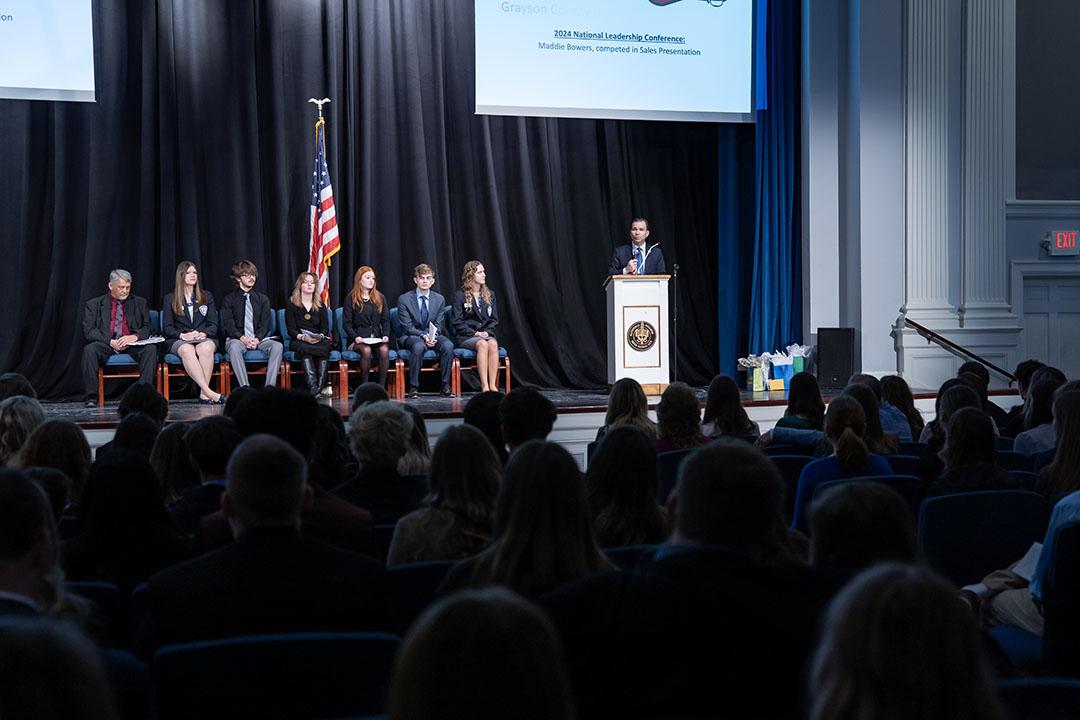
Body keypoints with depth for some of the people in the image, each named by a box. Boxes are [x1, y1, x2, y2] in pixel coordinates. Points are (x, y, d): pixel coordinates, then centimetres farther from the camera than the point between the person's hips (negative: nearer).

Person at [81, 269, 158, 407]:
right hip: (106, 344, -1)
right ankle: (91, 397, -29)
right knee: (90, 349, -32)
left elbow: (148, 327, 9)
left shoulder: (139, 303, 16)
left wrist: (135, 336, -15)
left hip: (132, 344, 1)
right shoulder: (93, 305, 9)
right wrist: (110, 342, -18)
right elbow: (88, 331, -2)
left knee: (151, 348, -29)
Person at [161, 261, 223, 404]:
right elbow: (167, 328, 6)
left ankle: (204, 394, -42)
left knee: (206, 348, -37)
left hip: (204, 338, 1)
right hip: (179, 340, -1)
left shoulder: (207, 297, 18)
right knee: (187, 350, -38)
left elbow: (213, 325, 12)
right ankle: (209, 393, -50)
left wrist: (203, 333, -11)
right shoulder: (170, 299, 13)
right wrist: (182, 335, -13)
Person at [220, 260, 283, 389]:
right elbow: (228, 325, -3)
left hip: (259, 339, 2)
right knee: (234, 347, -39)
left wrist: (257, 339, -15)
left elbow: (265, 324, 6)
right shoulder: (228, 300, 8)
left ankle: (270, 387, -36)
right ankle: (245, 388, -45)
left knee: (278, 346, -28)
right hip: (236, 338, -2)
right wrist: (242, 338, -21)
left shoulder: (262, 299, 16)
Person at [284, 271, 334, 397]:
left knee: (326, 347, -34)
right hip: (299, 340, -2)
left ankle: (320, 386, -41)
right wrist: (303, 337, -20)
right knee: (303, 349, -38)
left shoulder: (320, 305, 16)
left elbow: (325, 327, 9)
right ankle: (313, 386, -49)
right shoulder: (292, 305, 8)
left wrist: (320, 336, -14)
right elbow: (291, 330, -1)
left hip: (319, 340, 2)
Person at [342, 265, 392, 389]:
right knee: (366, 350, -35)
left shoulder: (380, 298, 17)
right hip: (359, 339, -2)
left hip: (377, 338, 2)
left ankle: (382, 386, -26)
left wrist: (385, 335, -4)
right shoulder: (351, 299, 6)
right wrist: (355, 337, -15)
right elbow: (346, 323, 2)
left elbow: (386, 320, 14)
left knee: (384, 350, -31)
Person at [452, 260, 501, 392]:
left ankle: (493, 385, -38)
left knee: (493, 343, -32)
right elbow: (456, 321, -4)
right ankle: (484, 386, -40)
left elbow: (494, 319, 14)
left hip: (486, 333, 3)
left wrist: (487, 332, -6)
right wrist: (474, 333, -14)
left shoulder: (490, 295, 16)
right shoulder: (460, 295, 2)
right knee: (482, 344, -36)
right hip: (465, 336, -3)